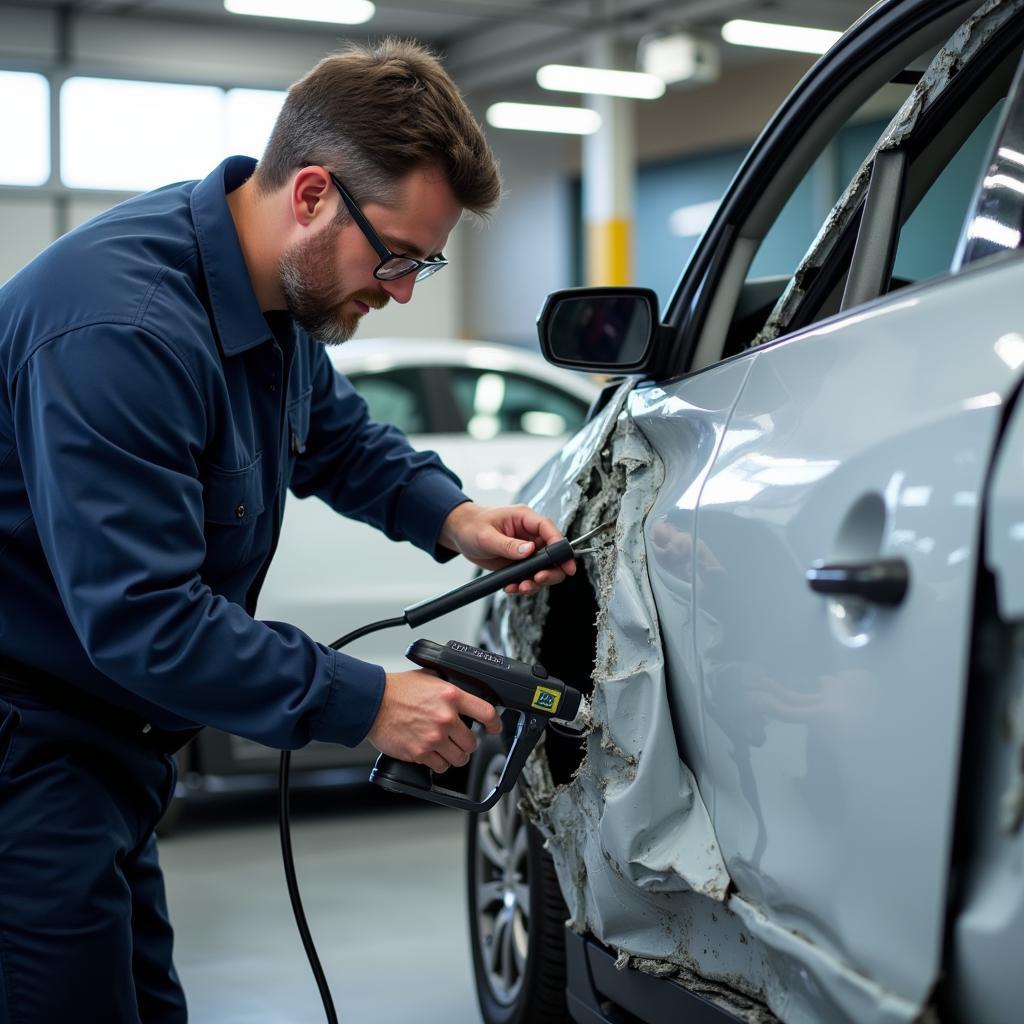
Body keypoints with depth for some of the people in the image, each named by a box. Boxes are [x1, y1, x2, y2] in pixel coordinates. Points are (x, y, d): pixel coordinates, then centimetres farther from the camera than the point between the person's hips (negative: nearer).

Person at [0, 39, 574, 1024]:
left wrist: (451, 517, 5)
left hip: (106, 738, 9)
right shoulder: (122, 324, -28)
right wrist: (366, 703, -22)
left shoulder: (283, 291, 3)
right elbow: (143, 618, -29)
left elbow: (337, 434, 23)